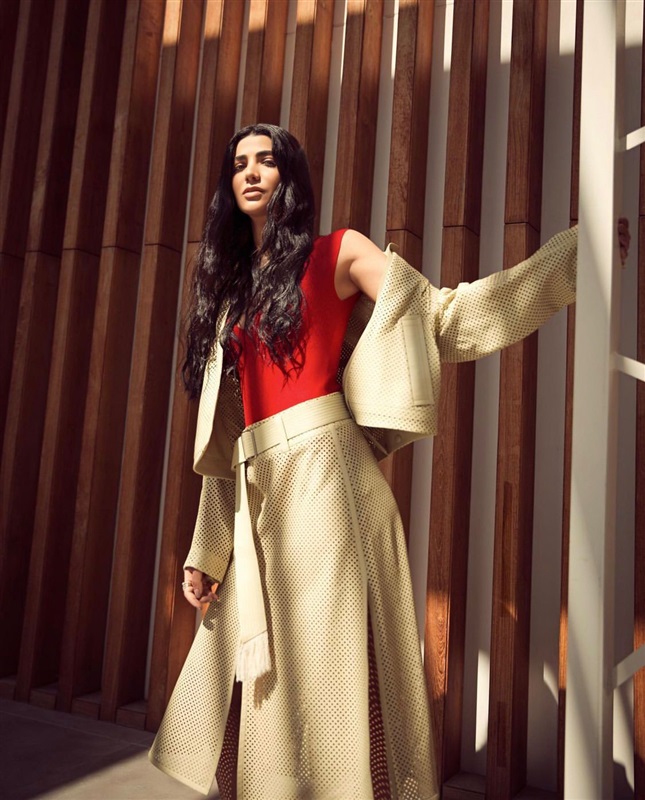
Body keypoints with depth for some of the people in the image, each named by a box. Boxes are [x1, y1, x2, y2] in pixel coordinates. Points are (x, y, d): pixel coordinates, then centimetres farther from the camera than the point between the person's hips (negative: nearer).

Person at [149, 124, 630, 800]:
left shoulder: (337, 255, 7)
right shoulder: (230, 288, 21)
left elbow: (448, 317, -1)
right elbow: (223, 438, 18)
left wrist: (578, 250, -5)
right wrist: (206, 551, 15)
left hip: (323, 474, -5)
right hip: (259, 495, 6)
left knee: (328, 664, -2)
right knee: (264, 689, 11)